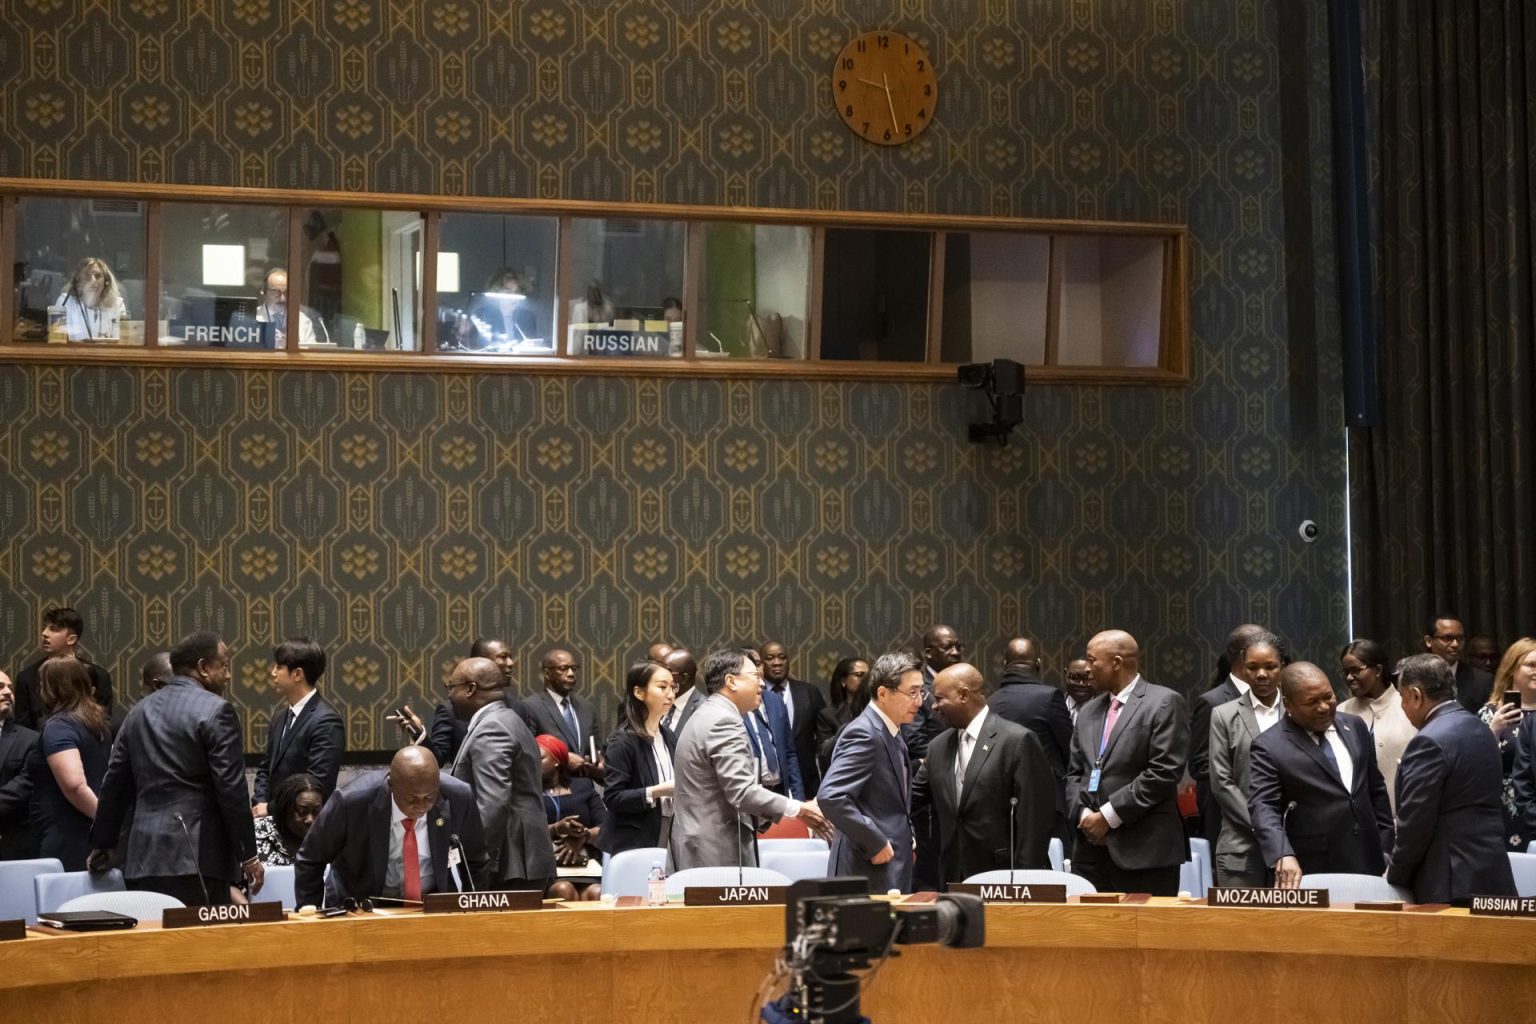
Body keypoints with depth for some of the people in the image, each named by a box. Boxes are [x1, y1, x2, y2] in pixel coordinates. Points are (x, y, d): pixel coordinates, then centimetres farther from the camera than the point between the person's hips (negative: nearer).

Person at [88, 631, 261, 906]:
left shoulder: (141, 710, 15)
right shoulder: (215, 711, -6)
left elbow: (115, 783, 18)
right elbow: (231, 789, -10)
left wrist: (102, 843, 26)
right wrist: (249, 856, -6)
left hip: (143, 857, 7)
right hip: (196, 858, -7)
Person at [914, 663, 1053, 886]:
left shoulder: (1018, 740, -10)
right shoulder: (939, 746, 11)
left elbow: (1035, 817, -12)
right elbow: (911, 797, 15)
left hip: (1004, 878, -6)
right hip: (955, 879, 6)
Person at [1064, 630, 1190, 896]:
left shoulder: (1164, 703, -3)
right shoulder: (1088, 712, 19)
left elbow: (1164, 771, -12)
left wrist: (1109, 816, -12)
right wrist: (1083, 814, -3)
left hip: (1143, 850, -6)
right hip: (1091, 849, 6)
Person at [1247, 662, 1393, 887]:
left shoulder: (1354, 727, 11)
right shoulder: (1269, 747, -7)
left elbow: (1376, 789, 18)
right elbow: (1263, 807, -16)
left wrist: (1385, 849, 14)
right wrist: (1283, 856, -32)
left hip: (1367, 862, 5)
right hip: (1315, 872, -5)